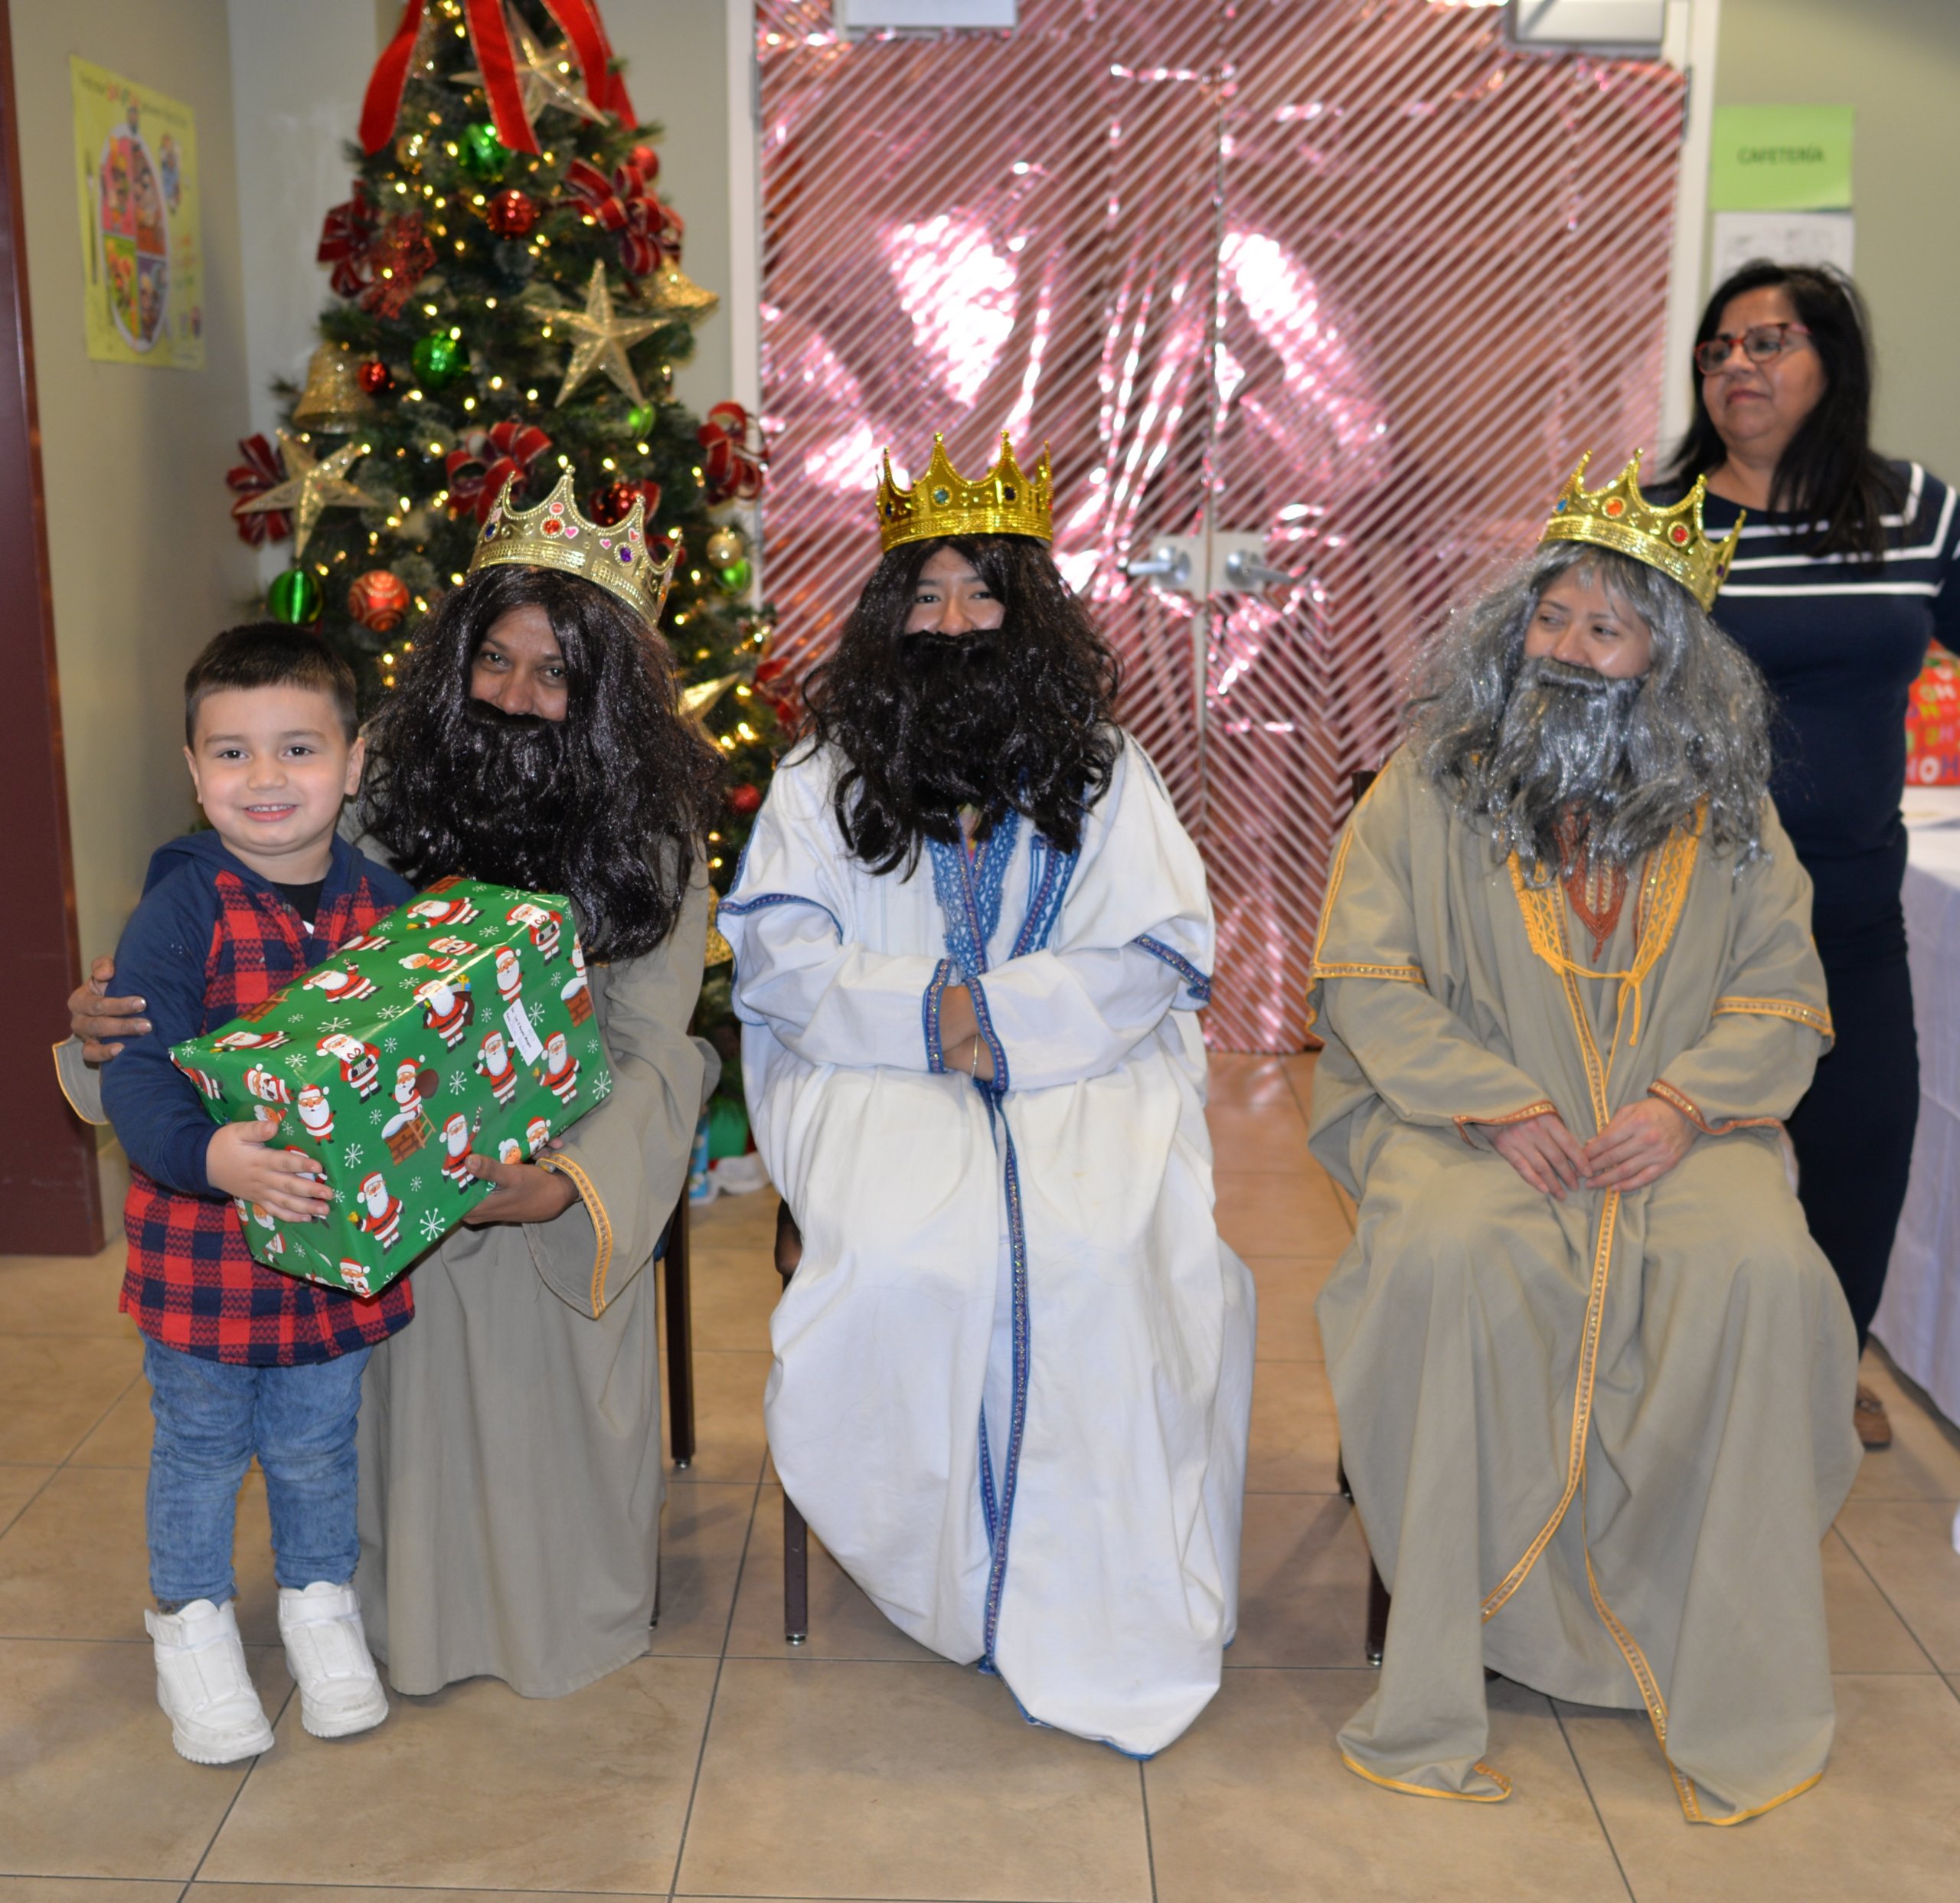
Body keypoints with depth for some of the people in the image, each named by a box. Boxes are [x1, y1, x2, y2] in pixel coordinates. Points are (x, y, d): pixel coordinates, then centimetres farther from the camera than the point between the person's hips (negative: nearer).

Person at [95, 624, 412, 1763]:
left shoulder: (386, 904, -3)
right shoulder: (183, 909, -15)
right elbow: (138, 1070, -22)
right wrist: (207, 1155, -39)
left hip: (343, 1232, 3)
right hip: (202, 1240, -3)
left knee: (319, 1444, 19)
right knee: (202, 1444, 16)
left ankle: (321, 1601, 43)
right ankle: (192, 1624, 39)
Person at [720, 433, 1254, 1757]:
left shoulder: (1103, 768, 12)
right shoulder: (825, 772, 12)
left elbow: (1163, 954, 3)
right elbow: (776, 956, 3)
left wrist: (1004, 1017, -11)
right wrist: (928, 1016, -12)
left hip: (1080, 1070, 0)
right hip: (881, 1080, 0)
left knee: (1100, 1252, -30)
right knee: (904, 1255, -31)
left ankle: (1095, 1615, -15)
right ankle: (955, 1579, -10)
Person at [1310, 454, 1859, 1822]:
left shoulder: (1727, 811, 11)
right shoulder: (1428, 784, 4)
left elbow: (1783, 1004, 8)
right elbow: (1366, 979, -3)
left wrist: (1685, 1099, -12)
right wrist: (1499, 1104, -14)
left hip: (1676, 1121, 2)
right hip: (1471, 1113, -1)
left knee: (1762, 1271, -28)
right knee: (1447, 1258, -34)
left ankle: (1735, 1684, -12)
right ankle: (1442, 1679, -19)